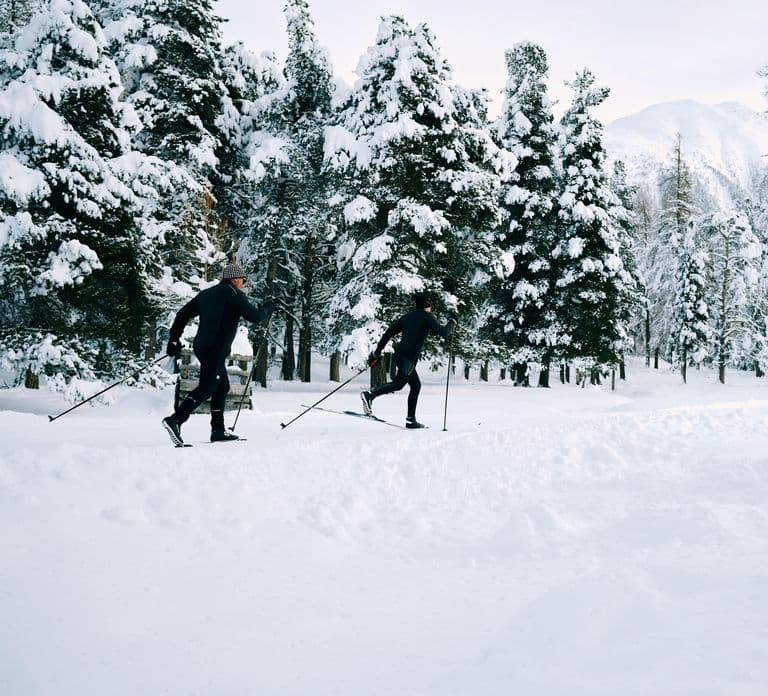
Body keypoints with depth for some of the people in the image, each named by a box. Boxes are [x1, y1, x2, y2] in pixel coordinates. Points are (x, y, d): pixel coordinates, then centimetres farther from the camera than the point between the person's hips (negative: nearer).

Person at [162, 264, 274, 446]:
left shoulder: (206, 294, 19)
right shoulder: (234, 294, -3)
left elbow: (183, 314, 16)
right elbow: (253, 316, -10)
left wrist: (174, 339, 17)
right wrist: (268, 308, 10)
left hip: (201, 346, 9)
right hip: (216, 349, -9)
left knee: (222, 386, 17)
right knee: (206, 388, -13)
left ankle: (218, 430, 17)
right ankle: (175, 420, -26)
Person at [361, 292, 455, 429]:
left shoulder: (407, 317, 21)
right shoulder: (426, 316, 2)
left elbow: (388, 333, 18)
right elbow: (443, 333, -5)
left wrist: (377, 352, 20)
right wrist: (451, 324, 16)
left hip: (400, 355, 9)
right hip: (409, 357, -9)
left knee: (416, 384, 17)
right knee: (399, 383, -21)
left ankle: (411, 419, 16)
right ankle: (370, 394, -39)